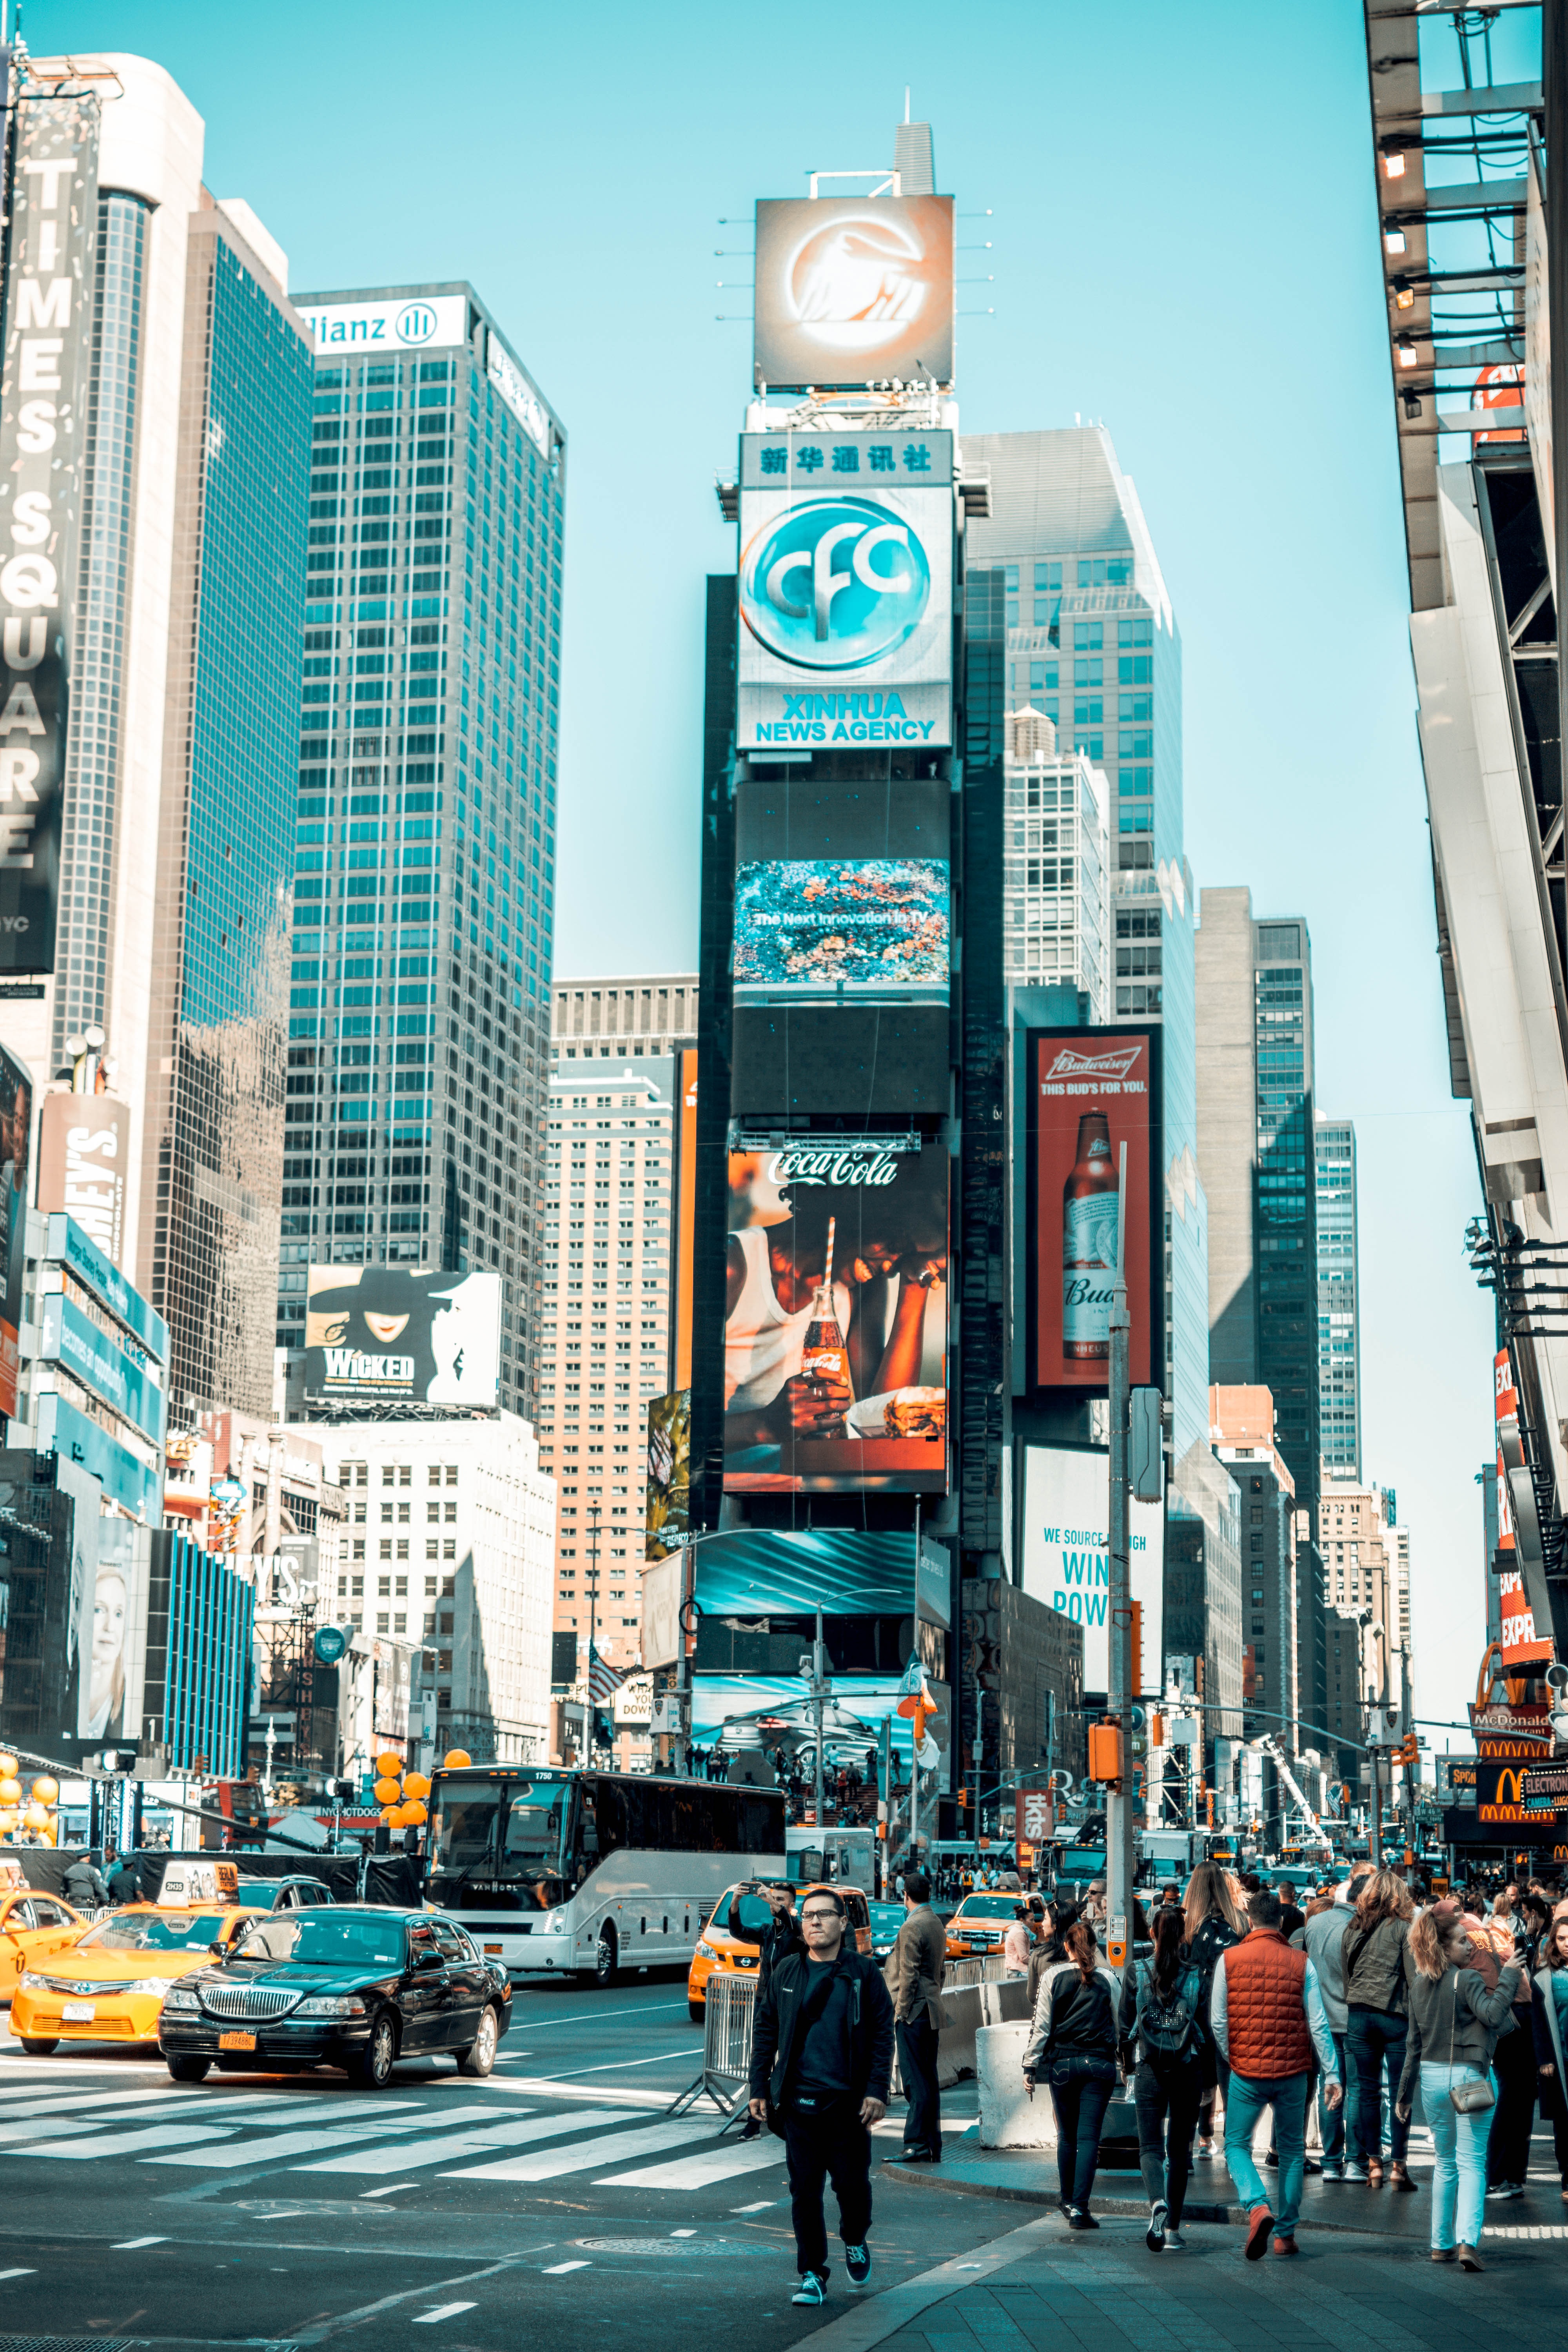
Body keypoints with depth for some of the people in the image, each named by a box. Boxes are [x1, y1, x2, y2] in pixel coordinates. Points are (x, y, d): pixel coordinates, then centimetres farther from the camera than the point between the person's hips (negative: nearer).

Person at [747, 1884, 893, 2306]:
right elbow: (765, 2032, 12)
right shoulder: (785, 1973, 6)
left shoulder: (863, 1973, 0)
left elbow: (883, 2035, 1)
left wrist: (877, 2090, -7)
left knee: (852, 2183, 3)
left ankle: (855, 2243, 33)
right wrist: (759, 2089, 6)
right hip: (799, 2100, 2)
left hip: (848, 2101, -2)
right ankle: (812, 2275, 12)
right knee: (805, 2189, 2)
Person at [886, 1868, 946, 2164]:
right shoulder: (937, 1924, 14)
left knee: (916, 2083, -8)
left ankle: (917, 2147, -8)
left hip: (914, 2013, -9)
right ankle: (933, 2148, 14)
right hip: (933, 2012, 9)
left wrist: (901, 2012, -11)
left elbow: (909, 1976, -16)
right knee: (929, 2081, 12)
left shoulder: (912, 1928, -14)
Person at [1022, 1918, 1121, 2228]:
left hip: (1062, 2063, 1)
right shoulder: (1108, 1979, 1)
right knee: (1089, 2136, -2)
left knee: (1067, 2136, 15)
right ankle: (1080, 2207, -11)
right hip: (1100, 2063, -1)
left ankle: (1068, 2199, 27)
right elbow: (1120, 2025, 7)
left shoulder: (1053, 1977, -1)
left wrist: (1031, 2066, 3)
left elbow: (1042, 2025, -2)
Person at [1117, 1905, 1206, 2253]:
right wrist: (1210, 2076, 10)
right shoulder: (1198, 1974, -4)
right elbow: (1207, 2024, -1)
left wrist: (1127, 2061, 19)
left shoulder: (1135, 1972, -3)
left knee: (1151, 2145, 1)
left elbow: (1124, 2026, 2)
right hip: (1189, 2070, 1)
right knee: (1179, 2148, 11)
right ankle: (1173, 2229, 11)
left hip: (1150, 2070, -1)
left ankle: (1158, 2204, -28)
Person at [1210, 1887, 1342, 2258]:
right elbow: (1318, 2025, -4)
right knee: (1292, 2151, 15)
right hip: (1292, 2073, 1)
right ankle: (1286, 2234, 17)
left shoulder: (1229, 1959, -4)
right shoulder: (1301, 1963, -4)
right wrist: (1333, 2075, 0)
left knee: (1237, 2144, 11)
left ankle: (1257, 2207, -15)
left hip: (1246, 2072, -1)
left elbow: (1217, 2022, -2)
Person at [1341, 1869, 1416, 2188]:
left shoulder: (1351, 1928, 9)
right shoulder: (1402, 1929, -4)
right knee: (1399, 2091, 1)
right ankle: (1398, 2166, 0)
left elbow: (1345, 1972, 14)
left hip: (1357, 2014, 4)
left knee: (1367, 2090, 9)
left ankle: (1374, 2164, 10)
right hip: (1394, 2015, -4)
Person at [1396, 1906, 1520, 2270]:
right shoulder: (1468, 1980, -11)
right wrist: (1508, 1976, -18)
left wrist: (1404, 2094, 17)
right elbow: (1492, 2015, -27)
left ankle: (1441, 2244, 17)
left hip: (1432, 2076, 6)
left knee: (1444, 2163, 17)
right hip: (1468, 2076, -6)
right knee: (1471, 2163, -5)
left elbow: (1413, 2044, 12)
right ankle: (1468, 2240, -20)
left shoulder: (1420, 1985, 8)